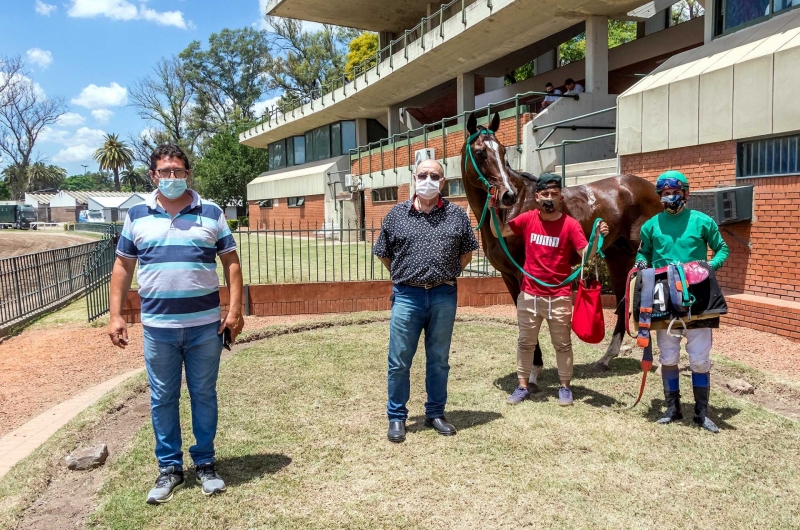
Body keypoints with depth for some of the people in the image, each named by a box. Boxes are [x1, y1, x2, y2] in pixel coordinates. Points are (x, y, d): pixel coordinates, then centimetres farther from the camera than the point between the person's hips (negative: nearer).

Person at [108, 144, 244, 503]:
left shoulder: (211, 213, 3)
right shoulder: (137, 215, 6)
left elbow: (231, 262, 3)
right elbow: (123, 267, 8)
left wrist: (235, 309, -6)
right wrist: (116, 315, 2)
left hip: (205, 325, -1)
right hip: (157, 327, 1)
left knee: (204, 395, 9)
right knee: (162, 399, 10)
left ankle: (205, 463, 25)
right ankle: (169, 467, 25)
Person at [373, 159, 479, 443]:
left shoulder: (456, 215, 3)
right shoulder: (396, 214, 2)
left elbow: (467, 251, 13)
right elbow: (383, 253, 10)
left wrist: (449, 274, 6)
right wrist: (404, 275, 7)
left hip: (444, 296, 1)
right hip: (407, 296, -1)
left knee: (439, 360, 13)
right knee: (399, 362, 5)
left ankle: (435, 413, 29)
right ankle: (396, 417, 21)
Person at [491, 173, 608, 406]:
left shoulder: (571, 224, -8)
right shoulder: (527, 219, -1)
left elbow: (587, 255, -14)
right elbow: (498, 232, 5)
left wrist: (598, 237, -32)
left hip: (559, 297, -2)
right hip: (529, 294, 3)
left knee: (562, 344, 10)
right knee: (525, 342, 12)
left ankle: (565, 387, 25)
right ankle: (522, 386, 24)